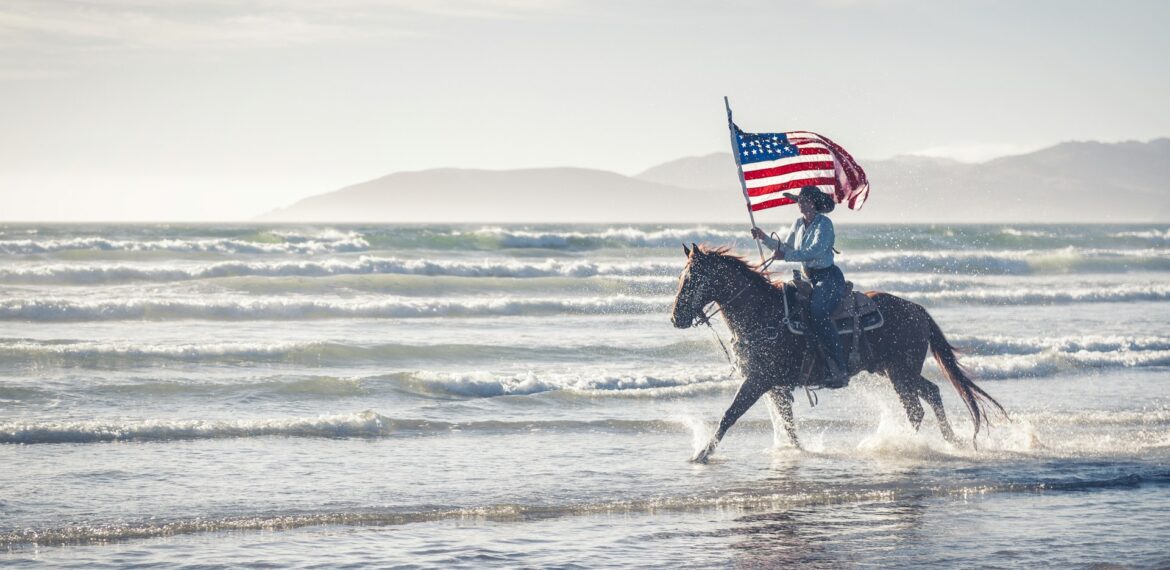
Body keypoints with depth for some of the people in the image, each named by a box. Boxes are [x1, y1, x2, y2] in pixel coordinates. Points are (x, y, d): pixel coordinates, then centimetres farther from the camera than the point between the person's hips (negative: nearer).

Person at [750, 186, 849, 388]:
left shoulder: (824, 224, -13)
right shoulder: (799, 223, 11)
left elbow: (815, 251, -26)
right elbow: (785, 248, 22)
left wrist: (786, 256, -30)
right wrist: (764, 238, 8)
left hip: (829, 278, -9)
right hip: (810, 279, 9)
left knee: (818, 315, -30)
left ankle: (840, 372, -32)